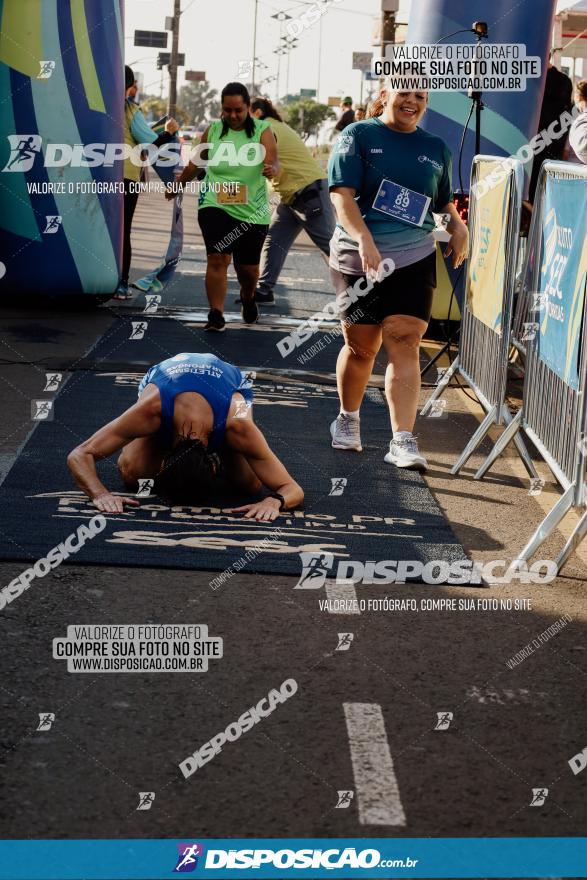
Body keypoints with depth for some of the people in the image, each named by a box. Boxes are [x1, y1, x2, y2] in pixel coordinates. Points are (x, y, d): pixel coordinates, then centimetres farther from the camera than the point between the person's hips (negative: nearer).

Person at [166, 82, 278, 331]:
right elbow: (196, 163, 17)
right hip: (215, 205, 0)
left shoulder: (262, 131, -5)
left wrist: (271, 169, -42)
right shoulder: (212, 130, 2)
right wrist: (177, 186, 27)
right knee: (218, 258, -16)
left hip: (252, 211, 0)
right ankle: (216, 315, -12)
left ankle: (248, 299, 43)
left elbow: (273, 162, -19)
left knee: (247, 266, 10)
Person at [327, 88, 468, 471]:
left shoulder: (436, 148, 12)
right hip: (358, 259, -2)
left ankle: (403, 441, -14)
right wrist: (364, 239, -25)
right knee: (361, 346, 9)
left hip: (414, 260, 2)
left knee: (405, 345, -10)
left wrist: (458, 227, 4)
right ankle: (348, 418, 34)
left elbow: (445, 200, 25)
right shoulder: (359, 135, -1)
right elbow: (342, 194, -11)